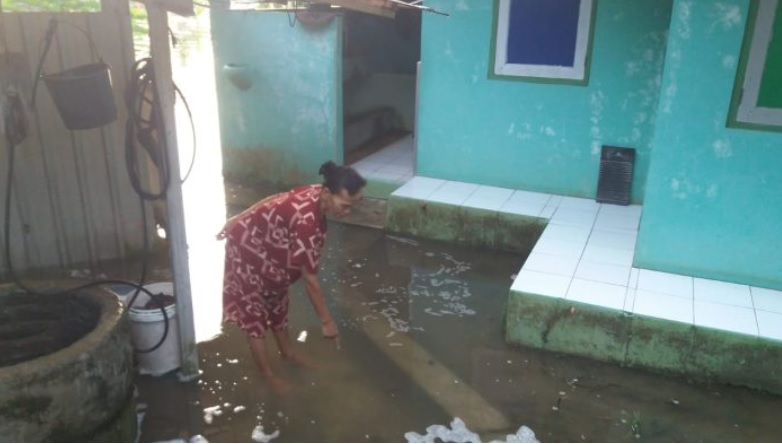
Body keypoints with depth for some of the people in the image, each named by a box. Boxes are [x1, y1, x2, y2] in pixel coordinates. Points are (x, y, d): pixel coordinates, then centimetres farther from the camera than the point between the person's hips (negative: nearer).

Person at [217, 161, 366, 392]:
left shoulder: (317, 199, -15)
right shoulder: (304, 218, -39)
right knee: (255, 312, 6)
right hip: (246, 248, -8)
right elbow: (309, 277, -32)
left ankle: (287, 353, 42)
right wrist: (326, 321, -24)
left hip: (268, 246, 9)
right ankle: (269, 377, 21)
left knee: (277, 302, 22)